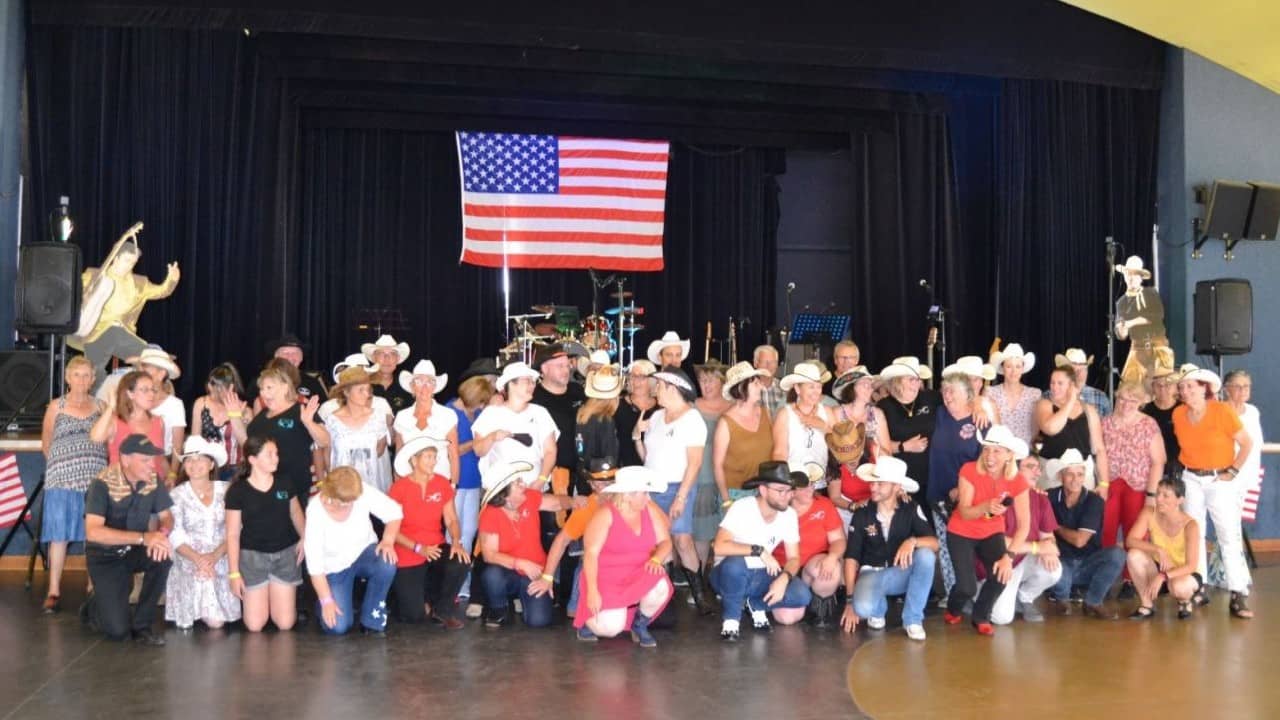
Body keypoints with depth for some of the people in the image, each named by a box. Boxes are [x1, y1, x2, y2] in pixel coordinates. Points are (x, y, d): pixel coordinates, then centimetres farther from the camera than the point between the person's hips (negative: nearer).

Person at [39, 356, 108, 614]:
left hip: (95, 478, 1)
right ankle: (54, 591, 3)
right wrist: (65, 464, 11)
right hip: (62, 478, -1)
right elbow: (46, 444, 12)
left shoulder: (100, 406, 11)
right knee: (59, 534, -2)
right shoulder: (56, 406, 8)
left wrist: (92, 463, 4)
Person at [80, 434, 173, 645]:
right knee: (118, 629, -16)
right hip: (105, 556, -4)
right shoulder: (103, 484, -25)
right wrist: (143, 537, -42)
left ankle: (141, 625, -10)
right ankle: (94, 607, 21)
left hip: (135, 550, 5)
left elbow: (166, 516, -3)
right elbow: (93, 532, -34)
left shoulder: (153, 480, -10)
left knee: (162, 557, -31)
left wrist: (162, 533, -29)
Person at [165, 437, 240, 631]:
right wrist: (198, 559, -21)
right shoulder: (177, 495, 1)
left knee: (218, 620, -12)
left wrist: (215, 555, -17)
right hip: (189, 563, -1)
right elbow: (175, 537, -6)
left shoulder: (225, 490, 4)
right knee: (214, 621, -18)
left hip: (221, 562, 2)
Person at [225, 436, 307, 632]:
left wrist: (305, 537, -2)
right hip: (252, 555, -2)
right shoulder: (237, 491, -10)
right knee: (255, 625, -5)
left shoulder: (285, 483, -1)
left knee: (285, 623, -3)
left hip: (285, 553, 2)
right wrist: (234, 572, -8)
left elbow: (295, 512, 16)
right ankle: (257, 598, 28)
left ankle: (273, 597, 30)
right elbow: (232, 534, -5)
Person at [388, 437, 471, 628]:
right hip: (408, 556, -3)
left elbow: (451, 520, 0)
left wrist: (457, 543, -19)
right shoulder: (399, 488, -13)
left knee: (462, 562, -31)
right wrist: (419, 548, -21)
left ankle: (442, 608, -3)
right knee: (414, 615, -14)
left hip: (436, 549, 3)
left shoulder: (442, 484, -2)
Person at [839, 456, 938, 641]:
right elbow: (851, 557, -8)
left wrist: (913, 541, -40)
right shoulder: (862, 513, -9)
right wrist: (850, 601, -12)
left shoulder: (911, 510, -8)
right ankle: (878, 609, 8)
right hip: (872, 573, -1)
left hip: (902, 572, 1)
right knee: (863, 608, -34)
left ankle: (913, 619, -14)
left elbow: (934, 543, -17)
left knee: (926, 554, -30)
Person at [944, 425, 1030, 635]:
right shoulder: (969, 470, -23)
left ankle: (981, 617, 6)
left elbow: (1024, 524, -18)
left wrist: (1009, 556, -29)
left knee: (1001, 575, -24)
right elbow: (964, 513, -24)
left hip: (992, 534, 2)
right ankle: (953, 610, 21)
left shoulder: (1017, 482, -16)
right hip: (961, 533, -2)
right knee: (967, 587, -18)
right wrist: (986, 506, -46)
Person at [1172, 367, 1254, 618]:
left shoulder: (1222, 411, -15)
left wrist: (1233, 470, -12)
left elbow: (1247, 443, -9)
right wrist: (1188, 465, 3)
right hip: (1191, 479, 4)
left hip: (1221, 481, -4)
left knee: (1230, 536, -7)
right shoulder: (1178, 414, -3)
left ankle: (1238, 596, -7)